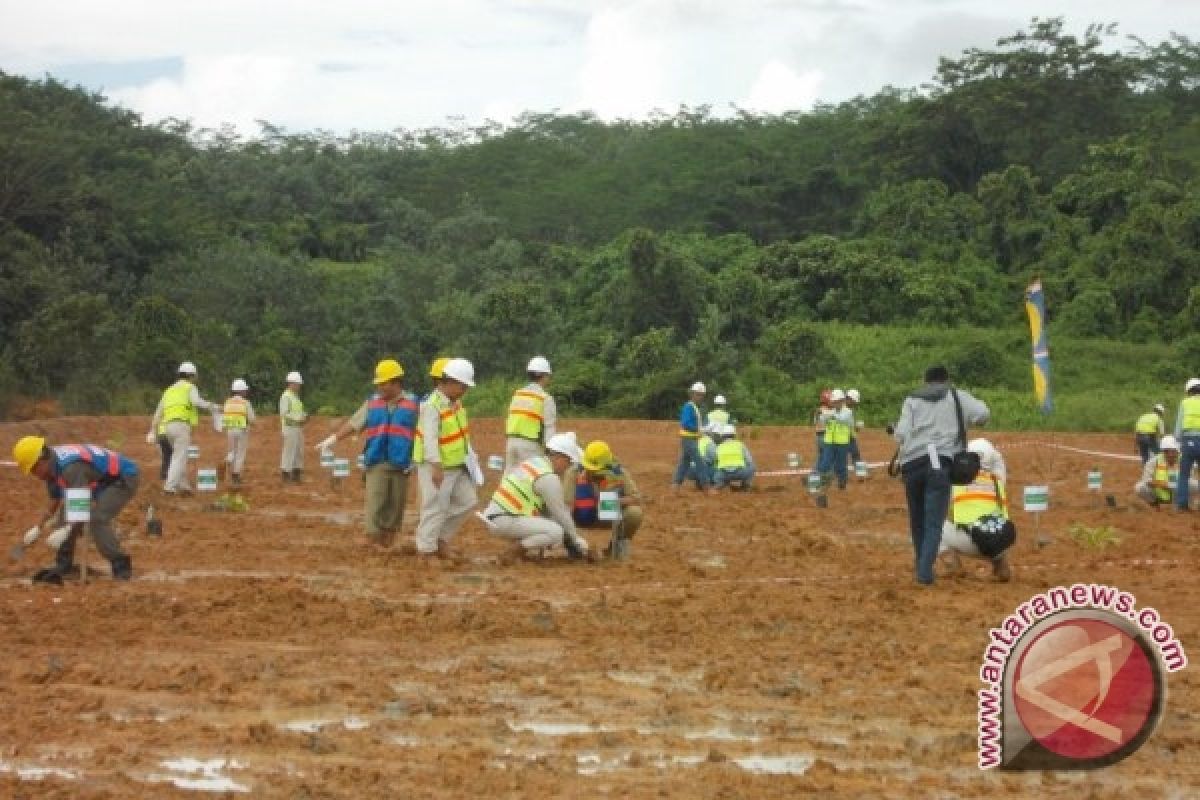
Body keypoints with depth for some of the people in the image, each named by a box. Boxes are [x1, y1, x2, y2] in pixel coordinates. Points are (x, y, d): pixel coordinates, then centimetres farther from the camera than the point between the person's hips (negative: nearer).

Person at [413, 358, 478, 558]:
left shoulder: (456, 403, 8)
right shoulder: (432, 406, -20)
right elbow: (430, 437, -27)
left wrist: (470, 455, 16)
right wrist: (436, 466, -32)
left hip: (457, 465, 9)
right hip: (436, 467, -9)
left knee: (466, 501, 12)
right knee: (436, 507, -3)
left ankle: (441, 537, 22)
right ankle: (425, 549, 6)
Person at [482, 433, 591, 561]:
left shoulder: (533, 462, 15)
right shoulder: (548, 478, -13)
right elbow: (560, 513, -7)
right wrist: (576, 539, 7)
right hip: (505, 521, -10)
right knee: (556, 532, -19)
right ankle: (522, 547, -4)